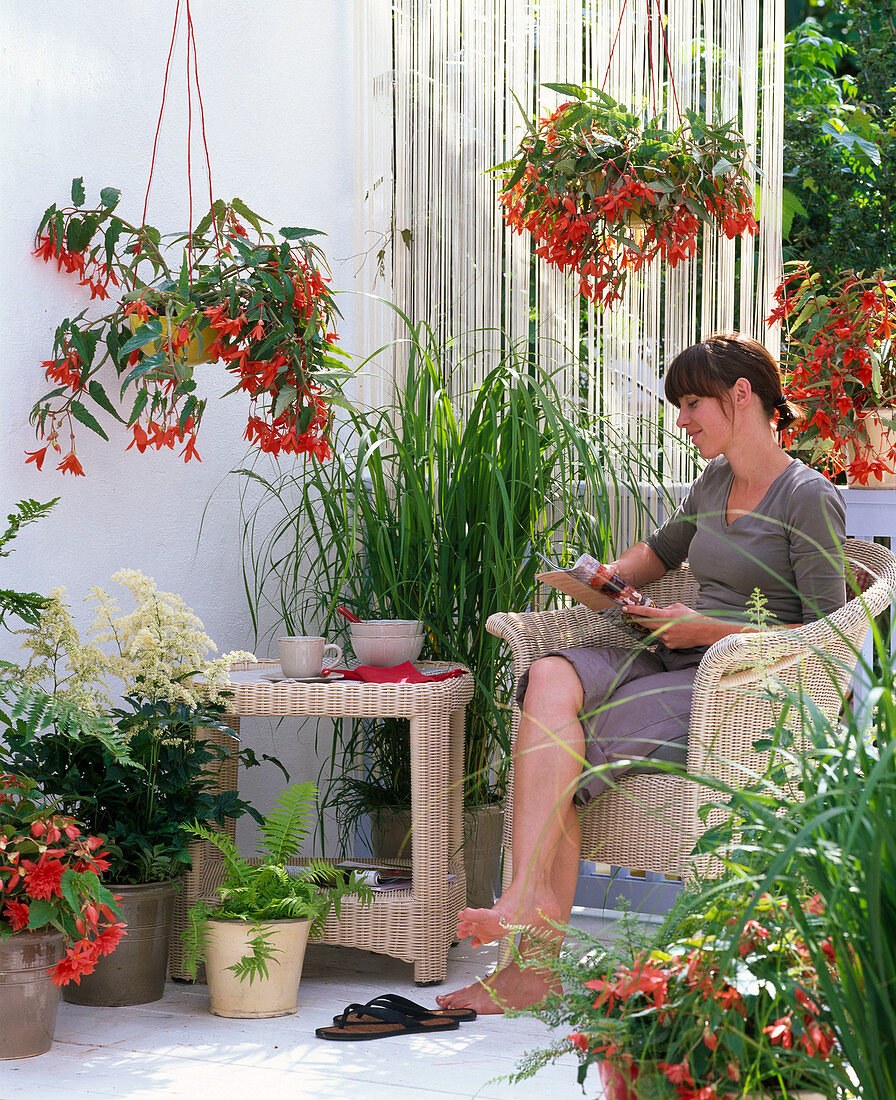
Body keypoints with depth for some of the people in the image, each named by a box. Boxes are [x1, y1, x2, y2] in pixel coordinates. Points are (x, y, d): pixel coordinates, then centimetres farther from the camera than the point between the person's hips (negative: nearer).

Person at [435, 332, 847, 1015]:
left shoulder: (809, 498, -6)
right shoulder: (714, 484, 18)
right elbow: (664, 547, 39)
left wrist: (707, 629, -13)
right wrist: (610, 577, 18)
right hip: (684, 666, 7)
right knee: (550, 679, -25)